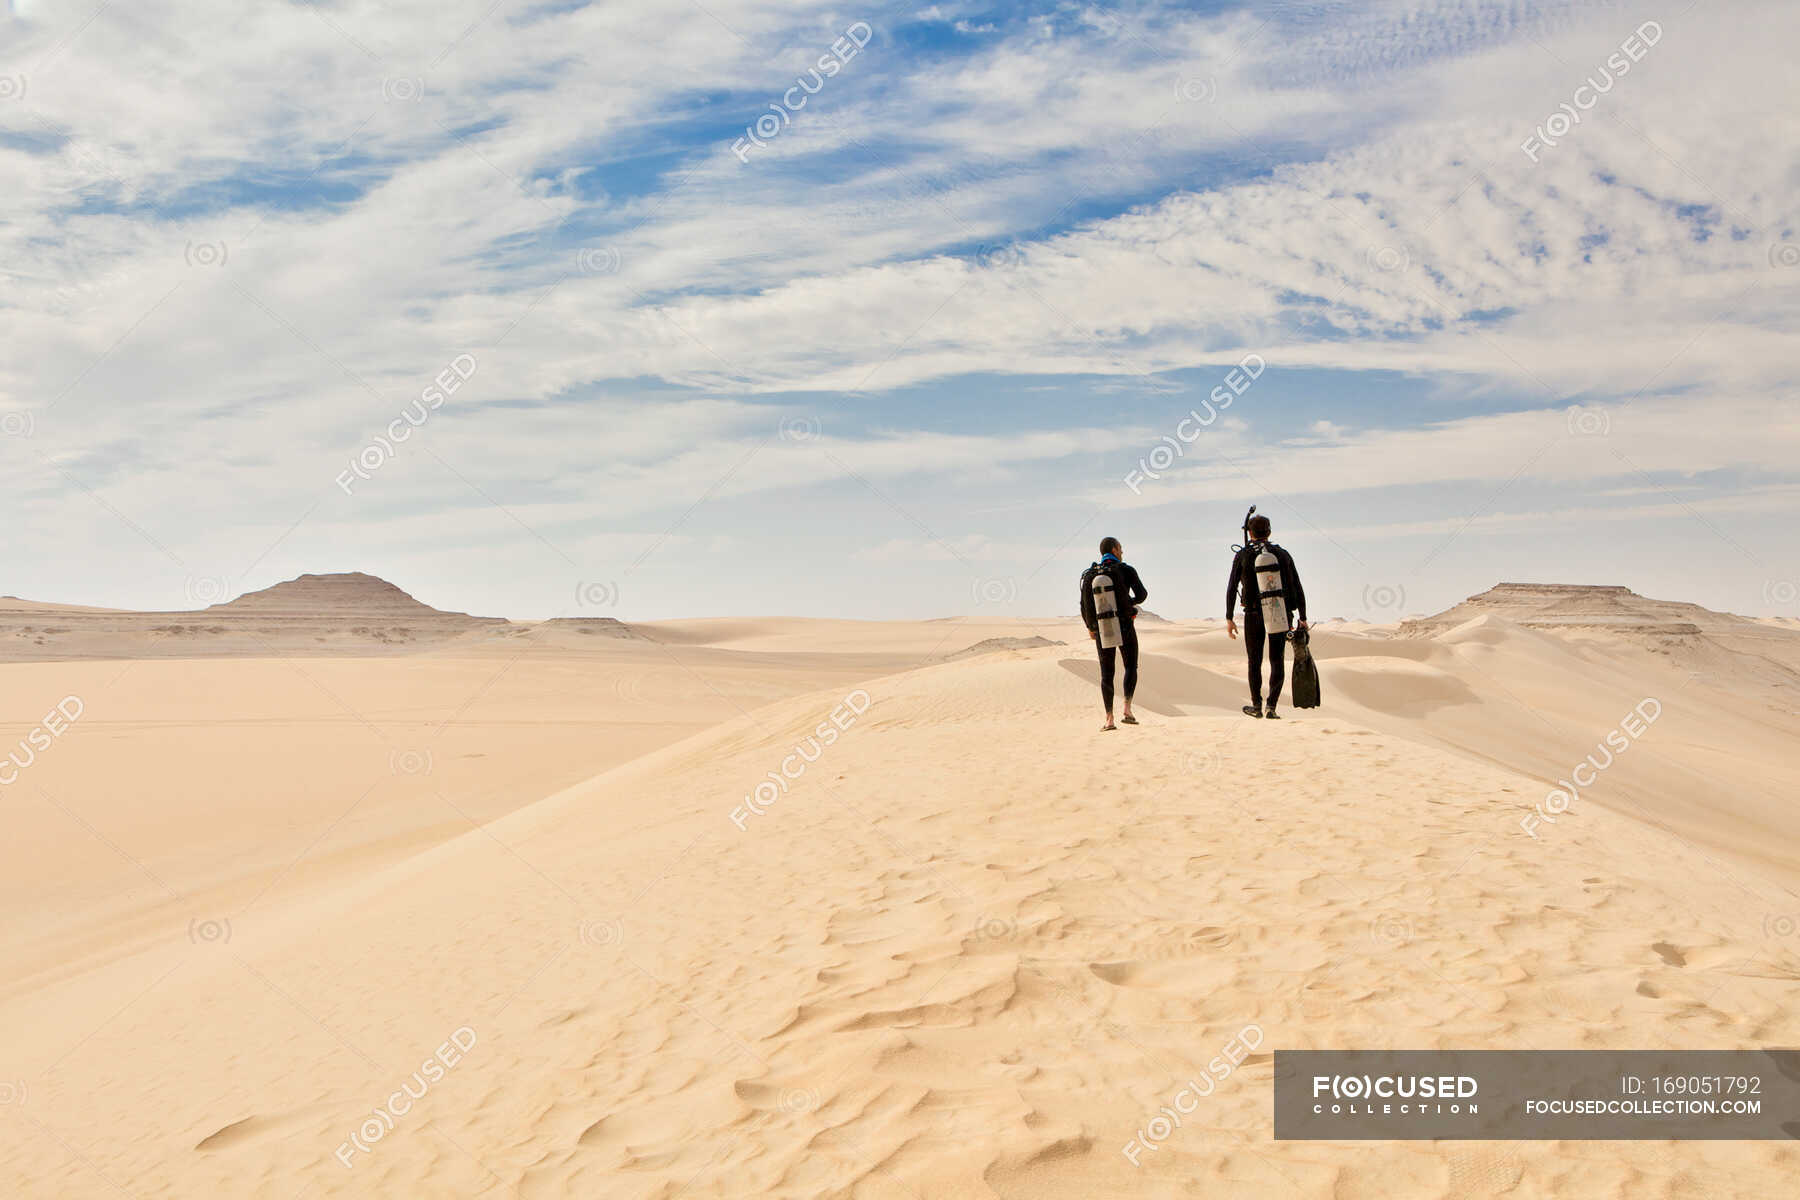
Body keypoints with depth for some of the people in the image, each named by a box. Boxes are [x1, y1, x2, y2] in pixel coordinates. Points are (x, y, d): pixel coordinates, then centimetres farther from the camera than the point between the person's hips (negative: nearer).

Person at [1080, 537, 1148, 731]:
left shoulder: (1089, 575, 3)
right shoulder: (1126, 570, -6)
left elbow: (1084, 605, 4)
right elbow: (1142, 594, -3)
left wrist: (1090, 628, 18)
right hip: (1124, 627, -2)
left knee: (1106, 673, 9)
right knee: (1131, 667, 14)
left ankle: (1109, 719, 2)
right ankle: (1127, 710, -2)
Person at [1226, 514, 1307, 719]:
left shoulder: (1242, 556, 0)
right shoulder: (1283, 554, 5)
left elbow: (1232, 588, -4)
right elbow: (1297, 588, 3)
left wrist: (1229, 618, 1)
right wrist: (1302, 618, 7)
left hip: (1254, 614, -1)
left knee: (1255, 661, 13)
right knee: (1277, 661, 8)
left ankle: (1256, 706, 20)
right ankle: (1271, 707, -3)